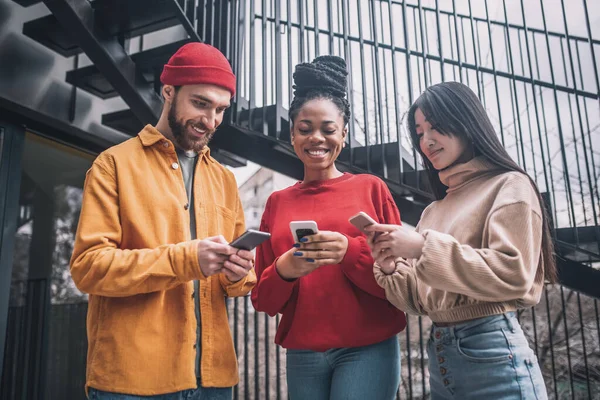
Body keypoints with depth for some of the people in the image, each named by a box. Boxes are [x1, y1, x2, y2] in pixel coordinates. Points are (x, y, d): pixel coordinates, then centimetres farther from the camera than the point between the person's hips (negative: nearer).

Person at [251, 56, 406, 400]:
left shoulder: (371, 189, 1)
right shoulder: (278, 203, 7)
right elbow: (263, 300, 8)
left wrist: (349, 252, -19)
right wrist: (282, 271, -14)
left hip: (368, 350, -2)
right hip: (302, 355, 3)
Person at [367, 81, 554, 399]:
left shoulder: (509, 186, -3)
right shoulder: (433, 211, 14)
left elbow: (512, 274, -17)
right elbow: (419, 299, 11)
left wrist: (424, 246, -20)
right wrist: (390, 268, -8)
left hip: (492, 352, -6)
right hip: (439, 353, 6)